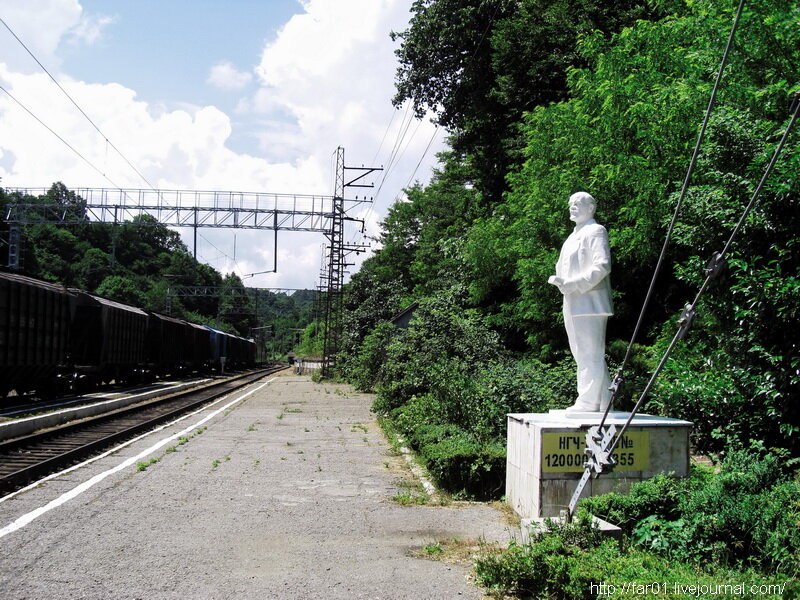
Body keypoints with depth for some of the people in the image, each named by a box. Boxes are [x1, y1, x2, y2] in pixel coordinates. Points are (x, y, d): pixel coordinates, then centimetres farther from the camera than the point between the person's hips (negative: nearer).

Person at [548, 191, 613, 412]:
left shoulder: (595, 231, -4)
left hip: (589, 303, -10)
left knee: (590, 354, -8)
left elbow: (602, 266, -16)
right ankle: (603, 401, 18)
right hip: (573, 305, 10)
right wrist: (558, 280, 6)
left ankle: (589, 402, -6)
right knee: (582, 353, 12)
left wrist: (573, 284, -21)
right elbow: (564, 267, 29)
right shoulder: (573, 236, 24)